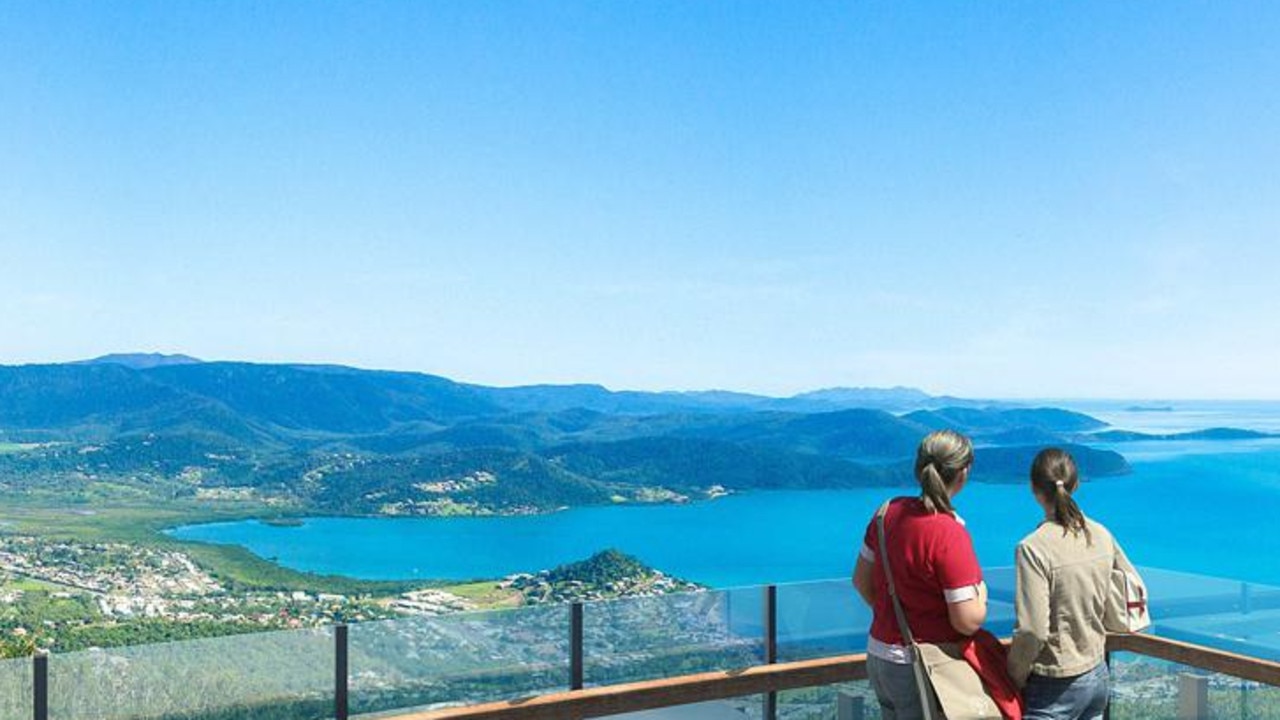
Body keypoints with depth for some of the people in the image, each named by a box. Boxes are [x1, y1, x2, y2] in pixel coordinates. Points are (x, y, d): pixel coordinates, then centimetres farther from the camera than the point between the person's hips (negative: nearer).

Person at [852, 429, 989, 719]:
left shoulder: (889, 512, -3)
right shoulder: (949, 535, -23)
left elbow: (861, 581, 7)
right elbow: (968, 622, -22)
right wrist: (981, 592, -3)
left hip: (878, 657, 7)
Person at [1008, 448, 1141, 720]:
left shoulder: (1033, 548, -21)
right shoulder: (1101, 535, -1)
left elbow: (1032, 631, -22)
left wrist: (1015, 679, -8)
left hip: (1055, 688, -7)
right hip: (1099, 675, 7)